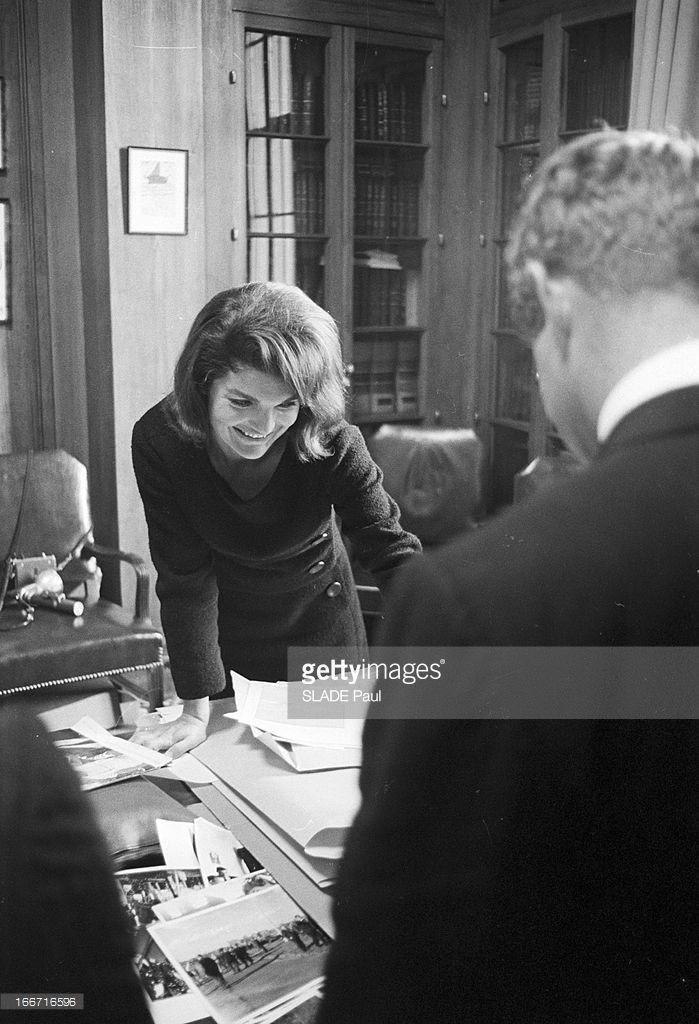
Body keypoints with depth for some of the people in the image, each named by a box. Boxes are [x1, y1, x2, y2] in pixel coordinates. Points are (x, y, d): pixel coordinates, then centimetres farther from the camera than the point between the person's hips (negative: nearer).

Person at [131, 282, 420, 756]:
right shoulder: (160, 441, -28)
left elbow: (394, 553, -31)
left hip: (320, 619, 0)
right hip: (224, 627, 0)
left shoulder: (332, 445, -30)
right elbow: (185, 578, -24)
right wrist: (197, 709, -26)